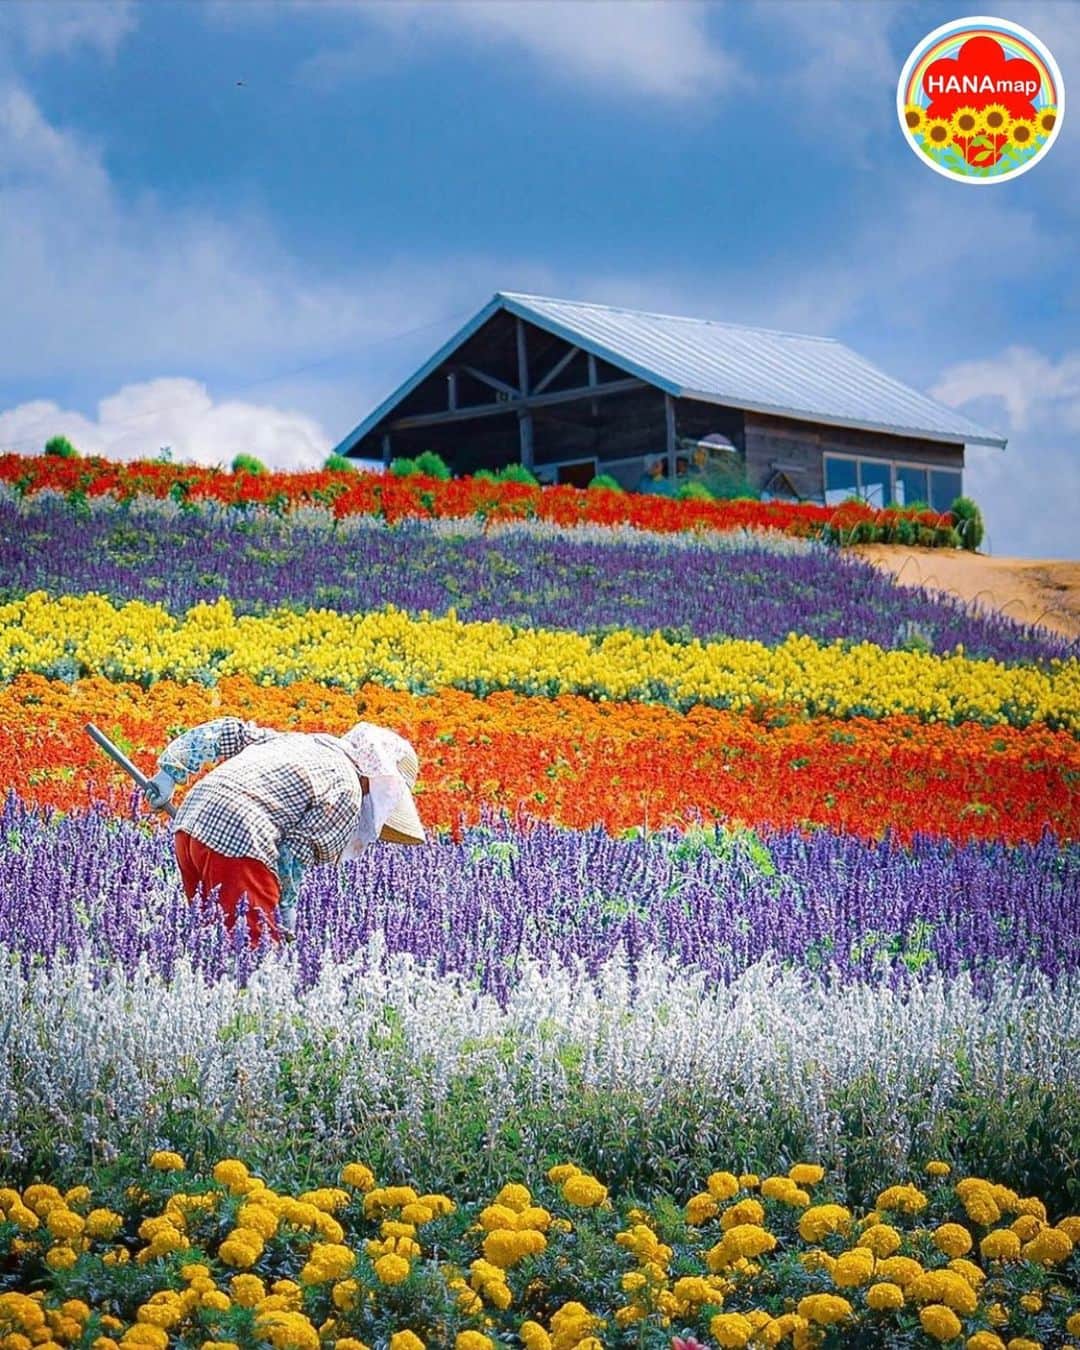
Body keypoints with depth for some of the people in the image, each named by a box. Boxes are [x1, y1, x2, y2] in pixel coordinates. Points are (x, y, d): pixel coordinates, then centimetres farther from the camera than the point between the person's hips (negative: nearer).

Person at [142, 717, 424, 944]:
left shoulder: (297, 740, 27)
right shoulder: (347, 790, 3)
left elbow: (230, 731, 22)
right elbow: (298, 853, -3)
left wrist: (171, 771, 20)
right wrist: (286, 923, 8)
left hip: (189, 824, 9)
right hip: (239, 838, -9)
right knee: (256, 947, -6)